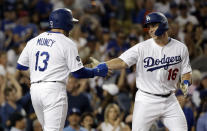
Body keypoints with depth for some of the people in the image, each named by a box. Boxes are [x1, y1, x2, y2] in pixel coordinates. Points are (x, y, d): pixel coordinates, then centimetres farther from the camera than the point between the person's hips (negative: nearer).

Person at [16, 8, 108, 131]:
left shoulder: (33, 41, 11)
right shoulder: (68, 44, -5)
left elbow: (20, 66, 17)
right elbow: (78, 72, -5)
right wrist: (97, 71, 11)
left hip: (34, 89, 6)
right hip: (54, 89, -6)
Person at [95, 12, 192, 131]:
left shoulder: (181, 48, 1)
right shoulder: (142, 48, -7)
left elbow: (186, 72, 10)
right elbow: (122, 62, -16)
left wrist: (185, 83, -12)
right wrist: (102, 66, -32)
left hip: (169, 101, 2)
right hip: (146, 100, -2)